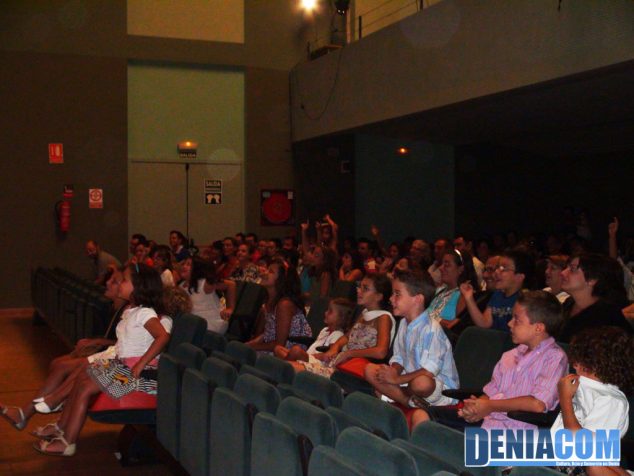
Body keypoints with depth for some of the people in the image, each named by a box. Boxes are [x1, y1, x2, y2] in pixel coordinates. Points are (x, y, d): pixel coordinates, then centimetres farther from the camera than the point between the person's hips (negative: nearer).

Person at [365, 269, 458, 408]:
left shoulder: (431, 329, -22)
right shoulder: (404, 324, 7)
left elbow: (429, 371, -28)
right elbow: (398, 358, 10)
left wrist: (397, 379, -24)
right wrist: (394, 371, -14)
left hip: (440, 385, -8)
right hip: (409, 377, 9)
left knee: (421, 382, -43)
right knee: (370, 370, -5)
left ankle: (393, 393, -8)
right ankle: (410, 402, -15)